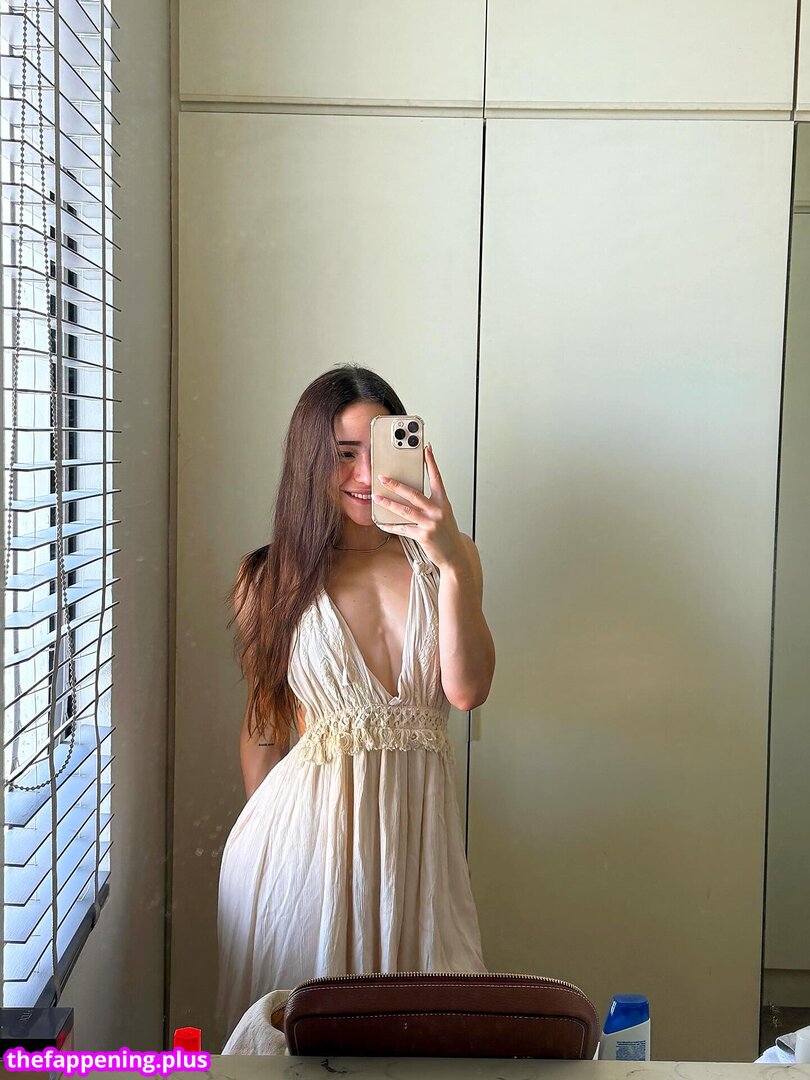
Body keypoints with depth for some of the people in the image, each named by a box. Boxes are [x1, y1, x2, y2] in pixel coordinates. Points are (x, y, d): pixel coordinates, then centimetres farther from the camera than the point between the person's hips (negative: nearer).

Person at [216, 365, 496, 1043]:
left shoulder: (445, 560, 3)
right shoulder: (272, 579, 0)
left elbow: (467, 690, -11)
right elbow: (262, 725, 8)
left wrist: (453, 563, -21)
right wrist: (271, 834, 11)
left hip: (419, 826, 1)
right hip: (308, 828, -1)